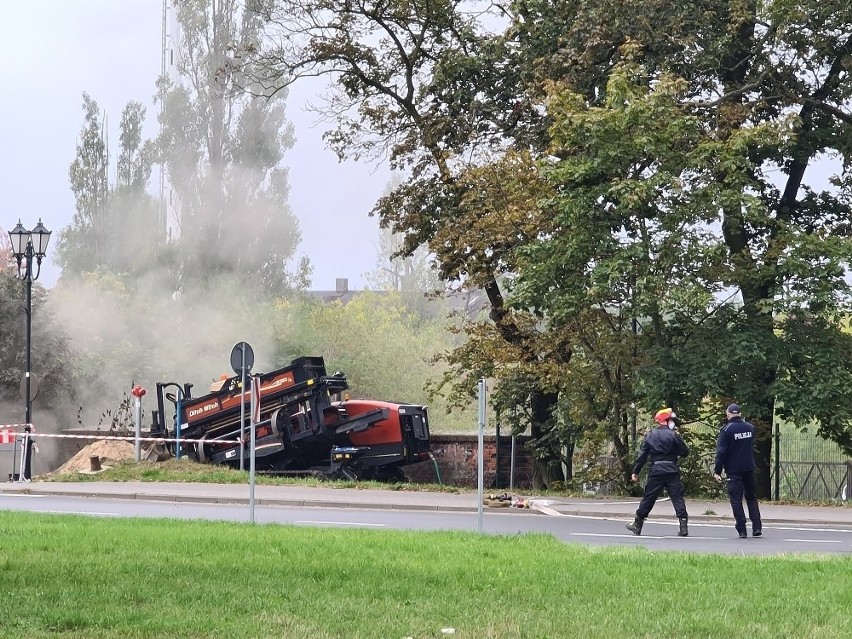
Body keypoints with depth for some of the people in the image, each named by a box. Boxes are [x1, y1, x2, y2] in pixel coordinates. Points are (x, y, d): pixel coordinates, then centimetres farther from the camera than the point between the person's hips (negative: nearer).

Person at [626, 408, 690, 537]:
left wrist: (635, 472, 8)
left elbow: (642, 455, 4)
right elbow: (685, 452, -3)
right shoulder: (673, 435, -4)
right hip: (672, 471, -2)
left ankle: (637, 525, 18)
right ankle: (683, 527, -7)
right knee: (678, 498, 0)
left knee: (648, 498, 11)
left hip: (656, 472, 2)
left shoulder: (650, 435, 5)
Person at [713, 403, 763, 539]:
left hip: (734, 470, -4)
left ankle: (742, 530, -4)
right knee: (751, 497, 14)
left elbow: (721, 451, -11)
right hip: (749, 469, 4)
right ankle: (757, 528, 8)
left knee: (736, 499, 0)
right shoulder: (750, 428, 4)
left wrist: (717, 471, -8)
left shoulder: (726, 429, -11)